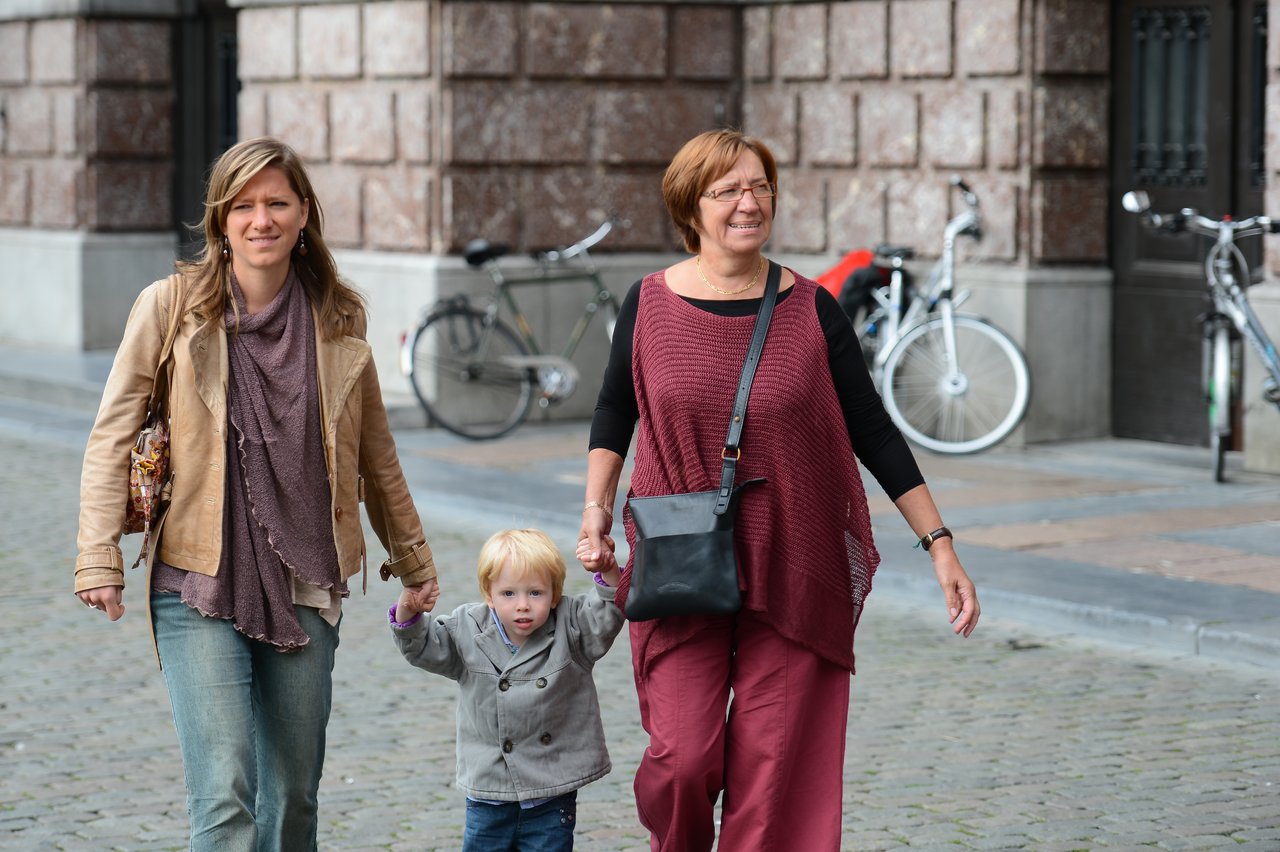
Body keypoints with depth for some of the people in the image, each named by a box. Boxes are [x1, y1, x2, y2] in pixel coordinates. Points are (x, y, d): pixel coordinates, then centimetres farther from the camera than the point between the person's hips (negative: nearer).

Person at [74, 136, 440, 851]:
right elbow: (113, 436, -1)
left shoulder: (338, 316, 5)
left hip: (305, 584, 3)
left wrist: (411, 555, 23)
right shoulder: (172, 306, -3)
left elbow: (374, 449, 17)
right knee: (223, 794, -11)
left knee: (294, 792, 11)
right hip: (199, 581, -3)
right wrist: (100, 556, -8)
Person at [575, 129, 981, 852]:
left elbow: (873, 433, 3)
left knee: (774, 772, -1)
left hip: (795, 575, 0)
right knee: (682, 761, -8)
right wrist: (597, 510, 4)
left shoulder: (811, 310, 0)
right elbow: (615, 412, 16)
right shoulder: (650, 304, 1)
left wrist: (940, 544, 0)